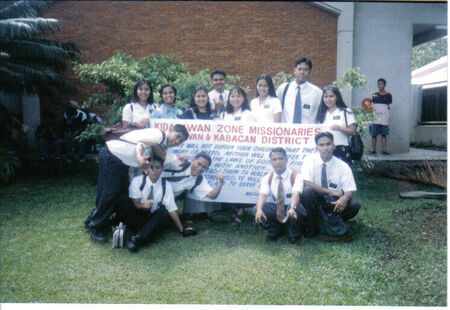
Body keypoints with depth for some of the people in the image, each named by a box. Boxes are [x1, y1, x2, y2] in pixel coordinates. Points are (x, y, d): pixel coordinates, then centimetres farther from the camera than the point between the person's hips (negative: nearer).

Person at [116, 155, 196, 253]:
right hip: (137, 215, 0)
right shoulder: (137, 181, -8)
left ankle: (136, 238, -37)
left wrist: (182, 230, -11)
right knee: (124, 204, -28)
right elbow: (135, 203, -12)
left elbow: (172, 208, -7)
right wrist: (143, 205, -36)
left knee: (164, 212, -31)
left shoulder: (166, 185, -5)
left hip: (153, 218, 1)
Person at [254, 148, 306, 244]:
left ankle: (294, 234, -6)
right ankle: (273, 232, 1)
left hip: (291, 211, -2)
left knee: (297, 207, -37)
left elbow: (296, 194, -30)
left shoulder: (295, 176, -12)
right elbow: (262, 195, -18)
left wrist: (292, 208, -52)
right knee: (257, 208, -24)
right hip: (275, 211, 3)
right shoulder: (267, 178, -2)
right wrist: (259, 209, -40)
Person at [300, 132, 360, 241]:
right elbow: (306, 182, -23)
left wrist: (345, 198, -35)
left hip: (335, 203, 1)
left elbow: (350, 191, -10)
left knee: (354, 206, -26)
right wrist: (332, 192, -25)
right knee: (307, 191, -33)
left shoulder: (343, 166, -5)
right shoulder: (310, 160, -10)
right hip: (316, 201, -1)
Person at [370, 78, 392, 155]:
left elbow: (389, 106, 10)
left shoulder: (388, 95, 6)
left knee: (383, 134, 3)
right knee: (374, 135, -1)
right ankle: (373, 151, 4)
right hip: (375, 118, 1)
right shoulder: (375, 95, 9)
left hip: (384, 118, -1)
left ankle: (384, 150, 6)